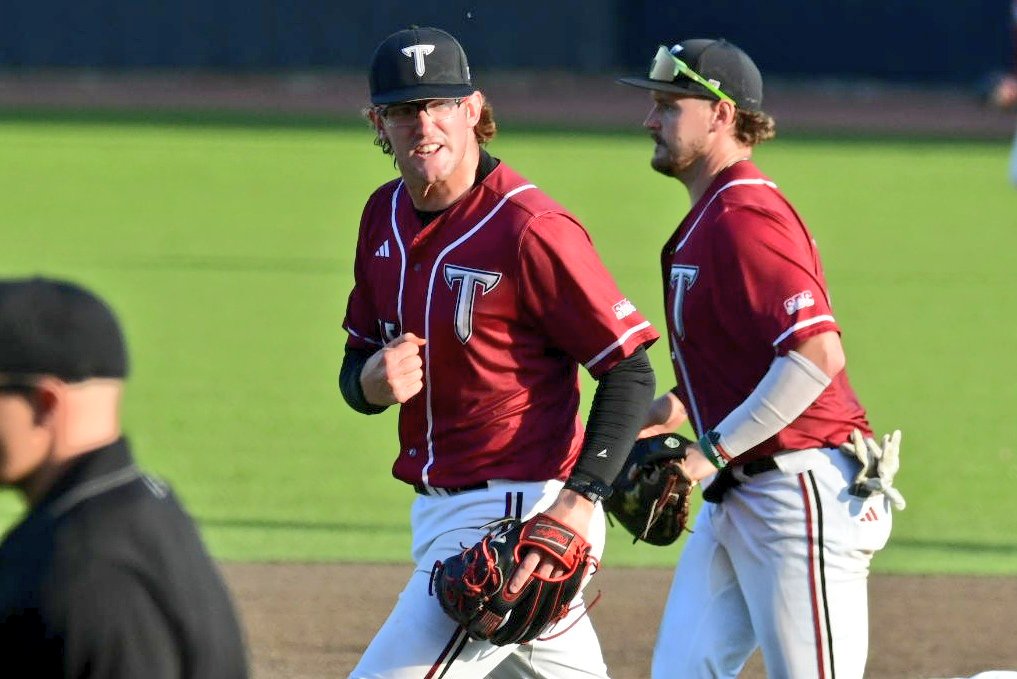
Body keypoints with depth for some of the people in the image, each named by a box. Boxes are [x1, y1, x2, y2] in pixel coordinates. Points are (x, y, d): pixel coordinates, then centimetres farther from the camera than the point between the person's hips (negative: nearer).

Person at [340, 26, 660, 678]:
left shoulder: (528, 227, -17)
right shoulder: (385, 216, 8)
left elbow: (630, 371, -17)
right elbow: (357, 366, 16)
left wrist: (578, 501, -27)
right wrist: (371, 381, -9)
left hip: (519, 511, -9)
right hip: (437, 511, 9)